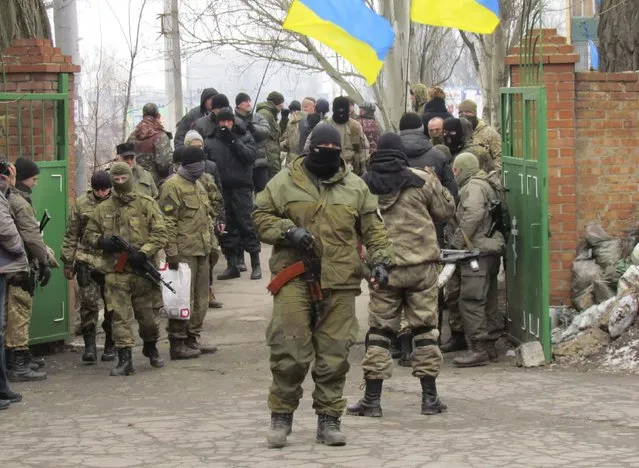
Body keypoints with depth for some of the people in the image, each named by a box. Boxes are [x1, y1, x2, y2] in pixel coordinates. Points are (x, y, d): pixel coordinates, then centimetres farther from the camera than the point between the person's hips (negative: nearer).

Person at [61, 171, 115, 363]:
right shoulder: (81, 203, 2)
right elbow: (71, 234, 8)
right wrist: (68, 262, 6)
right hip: (87, 261, 0)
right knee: (88, 304, -6)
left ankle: (110, 347, 17)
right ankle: (90, 346, -1)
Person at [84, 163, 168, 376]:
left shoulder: (147, 204, 3)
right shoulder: (103, 209, 9)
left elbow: (160, 234, -3)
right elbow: (89, 234, 17)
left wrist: (143, 253, -16)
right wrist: (102, 241, -7)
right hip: (115, 271, 1)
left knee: (148, 315, 10)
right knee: (120, 316, -6)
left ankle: (151, 348, 35)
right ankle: (124, 359, -5)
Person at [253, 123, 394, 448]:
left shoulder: (355, 187, 11)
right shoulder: (284, 182, 4)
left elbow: (372, 228, 13)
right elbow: (261, 216, 6)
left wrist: (380, 259, 0)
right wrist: (287, 231, -11)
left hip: (339, 282, 2)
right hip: (294, 278, -2)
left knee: (334, 354, 4)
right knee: (289, 350, -7)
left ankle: (329, 419, 14)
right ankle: (281, 415, 8)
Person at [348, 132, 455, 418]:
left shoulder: (364, 185, 1)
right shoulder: (422, 180, -2)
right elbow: (446, 211, 6)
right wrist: (436, 184, 21)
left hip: (383, 267, 1)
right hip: (421, 265, 0)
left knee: (379, 330, 7)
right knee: (425, 328, 8)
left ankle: (372, 398, 5)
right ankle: (429, 397, 9)